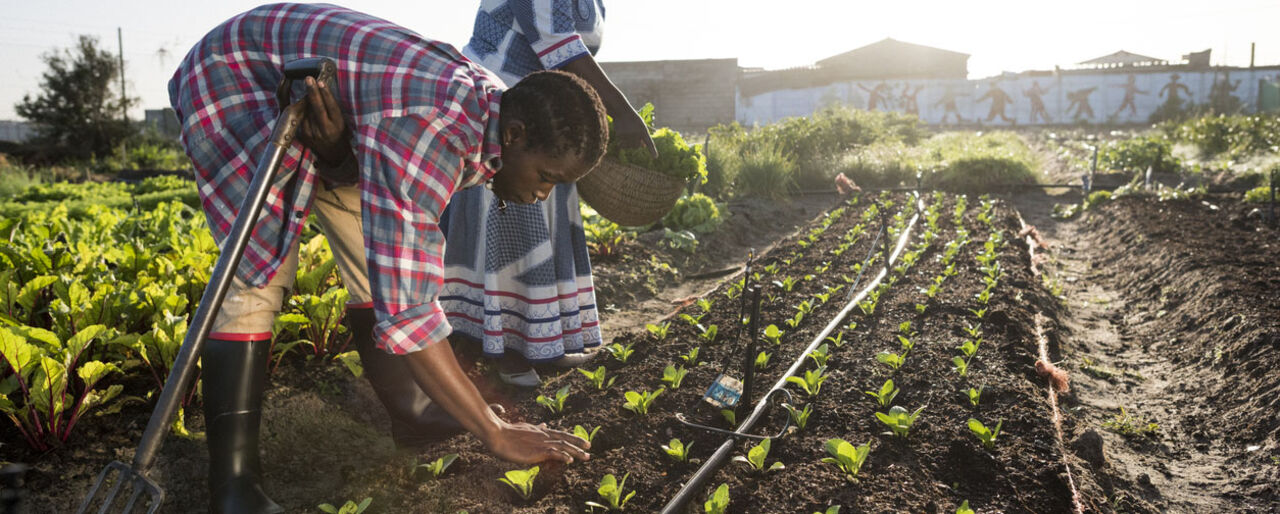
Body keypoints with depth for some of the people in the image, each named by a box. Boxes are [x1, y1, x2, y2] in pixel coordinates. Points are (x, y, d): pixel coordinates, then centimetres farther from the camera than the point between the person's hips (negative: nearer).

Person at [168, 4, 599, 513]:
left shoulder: (488, 105, -13)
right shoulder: (429, 128, -41)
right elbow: (404, 309, -43)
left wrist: (335, 148, -28)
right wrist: (497, 434, -38)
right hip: (232, 72, -8)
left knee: (386, 255, 2)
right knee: (262, 268, -21)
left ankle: (403, 414, 16)